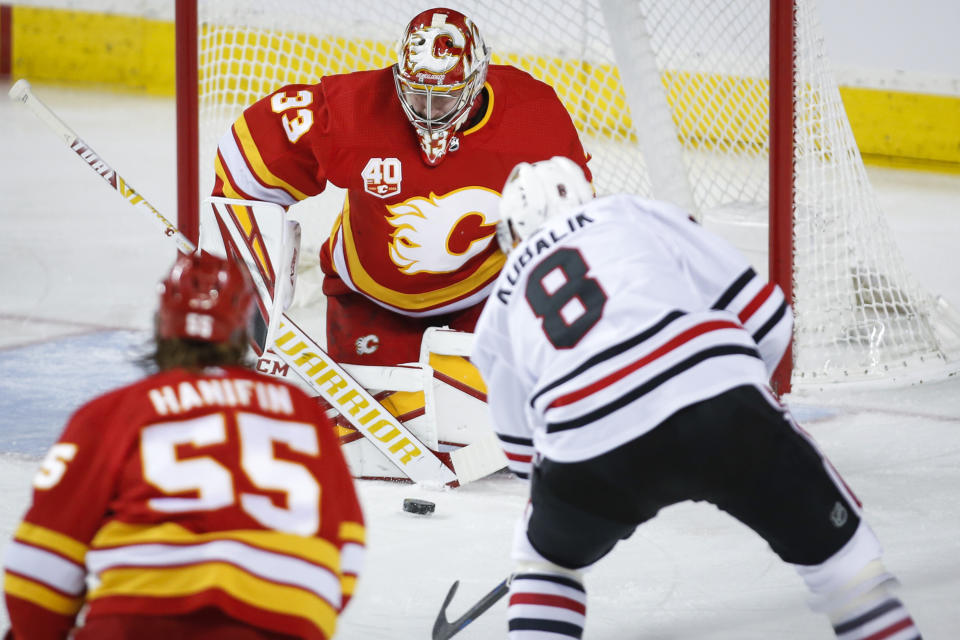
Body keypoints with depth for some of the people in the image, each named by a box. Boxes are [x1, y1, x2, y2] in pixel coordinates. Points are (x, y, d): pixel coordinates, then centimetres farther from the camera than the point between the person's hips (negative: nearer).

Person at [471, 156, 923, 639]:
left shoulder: (498, 315, 29)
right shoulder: (635, 216, 22)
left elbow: (525, 450, 34)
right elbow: (763, 317, 16)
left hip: (591, 453, 1)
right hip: (718, 405, -1)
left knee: (546, 556, 31)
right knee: (829, 532, 18)